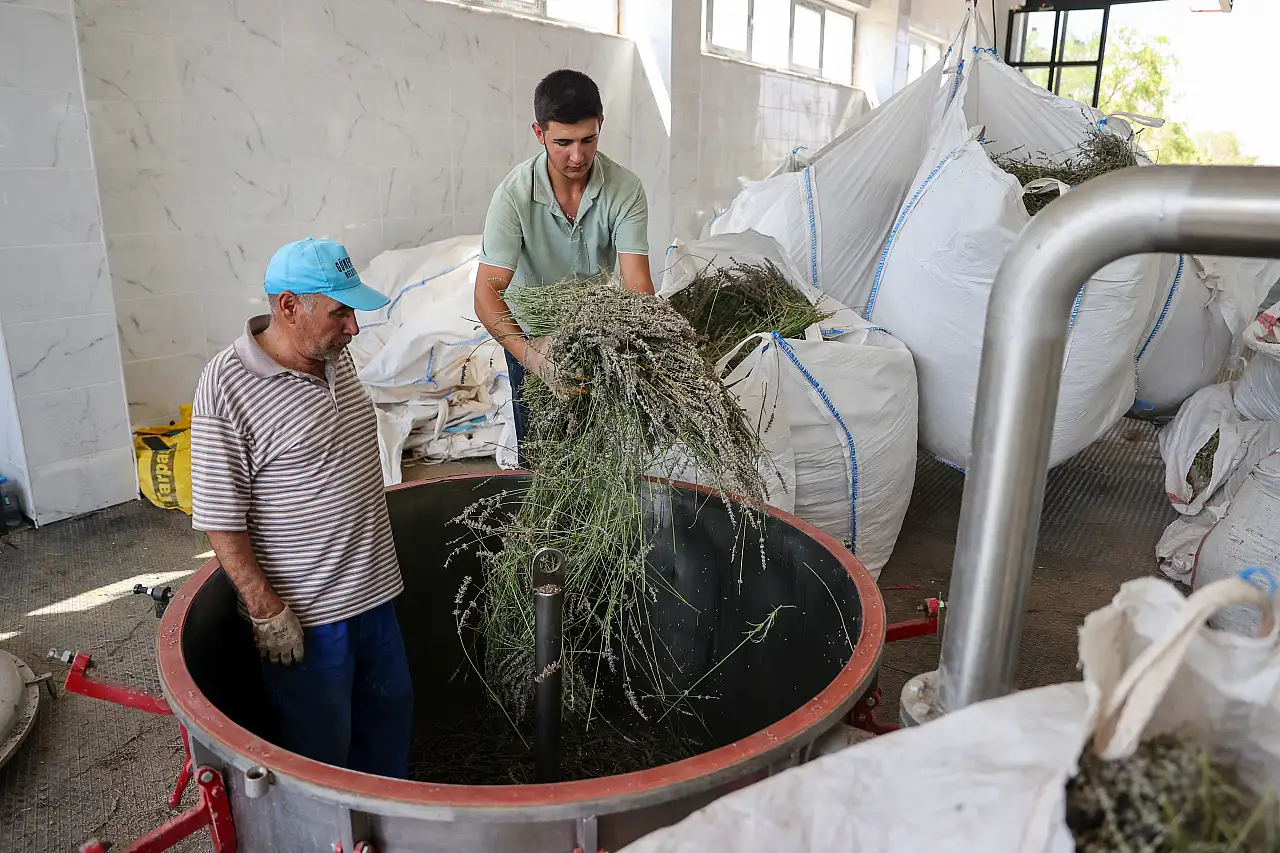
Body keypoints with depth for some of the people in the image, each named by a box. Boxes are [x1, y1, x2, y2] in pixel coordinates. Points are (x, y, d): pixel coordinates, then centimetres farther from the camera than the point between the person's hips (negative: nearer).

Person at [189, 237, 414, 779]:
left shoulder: (334, 354, 2)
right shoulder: (226, 388, -20)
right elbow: (220, 520, -18)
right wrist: (266, 612, -16)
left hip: (373, 590, 8)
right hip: (303, 613, -7)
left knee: (391, 709, 22)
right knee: (324, 747, 10)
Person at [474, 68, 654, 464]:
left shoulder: (625, 189, -20)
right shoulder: (515, 194, -25)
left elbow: (636, 283, -26)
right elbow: (488, 291, -30)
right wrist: (528, 352, -48)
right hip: (532, 338, -1)